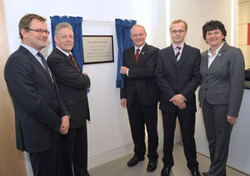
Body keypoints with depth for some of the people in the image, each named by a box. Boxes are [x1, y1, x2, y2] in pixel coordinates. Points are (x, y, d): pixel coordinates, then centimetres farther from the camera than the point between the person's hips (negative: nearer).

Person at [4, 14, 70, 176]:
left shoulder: (39, 58, 12)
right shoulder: (17, 61, -18)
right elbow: (33, 103, -23)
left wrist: (64, 114, -3)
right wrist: (59, 123, -12)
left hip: (52, 131, 9)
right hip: (39, 135, -8)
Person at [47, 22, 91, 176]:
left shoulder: (69, 56, 14)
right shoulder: (55, 59, -19)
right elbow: (80, 81, -23)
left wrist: (83, 79, -5)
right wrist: (86, 78, -3)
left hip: (80, 113, 10)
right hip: (69, 115, -9)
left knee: (81, 151, 23)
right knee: (66, 154, 10)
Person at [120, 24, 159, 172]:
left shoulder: (154, 51, -6)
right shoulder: (126, 53, 10)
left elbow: (150, 71, -21)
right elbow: (124, 74, 9)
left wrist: (129, 71, -15)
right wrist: (123, 95, 4)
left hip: (148, 97, -4)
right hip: (132, 98, 5)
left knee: (151, 129, 11)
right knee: (136, 128, 17)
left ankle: (153, 157, 30)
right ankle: (139, 154, 38)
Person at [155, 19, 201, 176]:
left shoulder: (195, 53, 3)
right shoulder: (162, 53, 5)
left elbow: (196, 77, -3)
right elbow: (159, 77, -3)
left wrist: (183, 96, -15)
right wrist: (172, 97, -12)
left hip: (187, 102, -1)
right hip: (167, 102, 1)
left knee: (188, 136, 10)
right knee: (168, 135, 14)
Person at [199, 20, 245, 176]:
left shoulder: (234, 53, -9)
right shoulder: (204, 55, 10)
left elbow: (237, 84, -13)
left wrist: (233, 112, -15)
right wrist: (202, 100, 10)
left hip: (223, 104, -6)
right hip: (206, 103, 6)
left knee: (221, 141, 7)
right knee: (211, 140, 16)